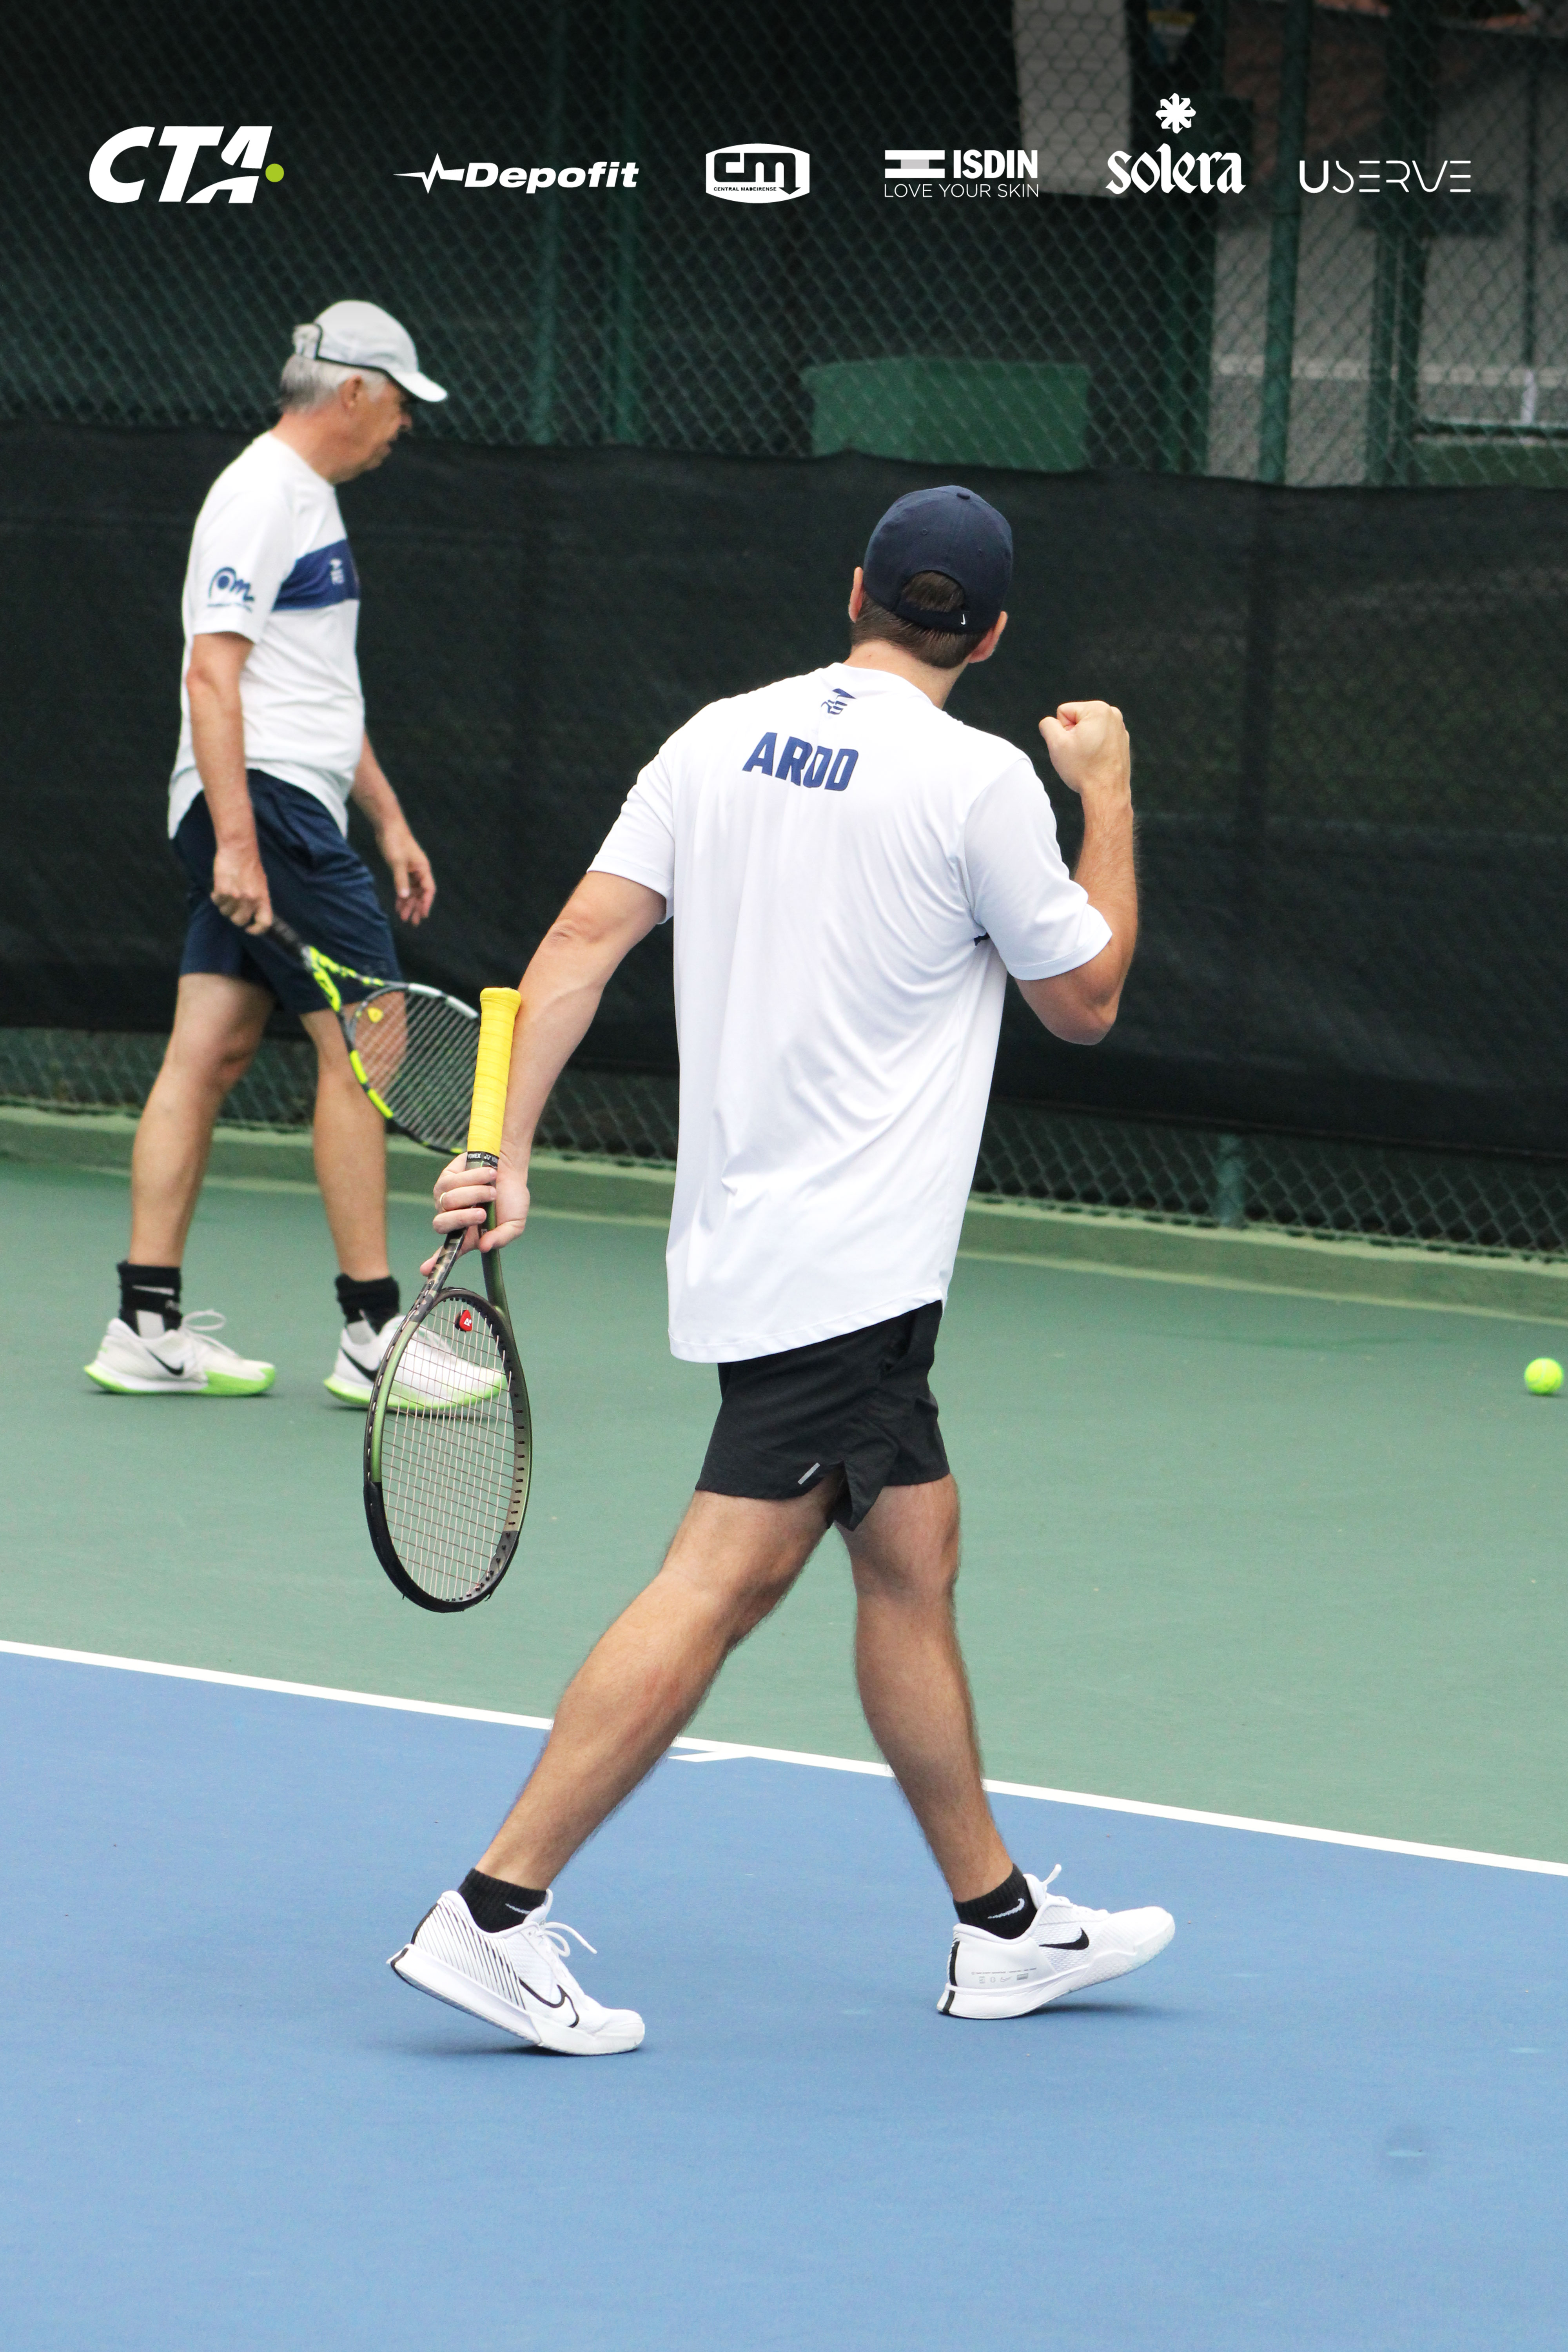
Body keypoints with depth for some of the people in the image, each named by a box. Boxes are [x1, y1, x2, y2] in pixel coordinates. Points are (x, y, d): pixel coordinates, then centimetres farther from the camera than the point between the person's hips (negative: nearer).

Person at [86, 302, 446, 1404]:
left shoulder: (310, 497, 20)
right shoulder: (260, 497, -12)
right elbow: (212, 677, -19)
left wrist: (389, 817, 26)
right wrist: (236, 844, -25)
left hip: (278, 813, 10)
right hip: (264, 806, -10)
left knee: (210, 1054, 6)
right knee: (363, 1043, -9)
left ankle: (148, 1327, 5)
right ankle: (372, 1333, -6)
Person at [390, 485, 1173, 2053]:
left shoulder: (720, 738, 6)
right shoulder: (979, 782, -12)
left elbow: (580, 941, 0)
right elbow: (1085, 999, 1)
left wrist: (505, 1153, 0)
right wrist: (1109, 801, 13)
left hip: (754, 1238, 8)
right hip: (846, 1264, -8)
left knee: (911, 1562, 15)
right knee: (723, 1582, -9)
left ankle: (1002, 1924, 23)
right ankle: (494, 1912, -13)